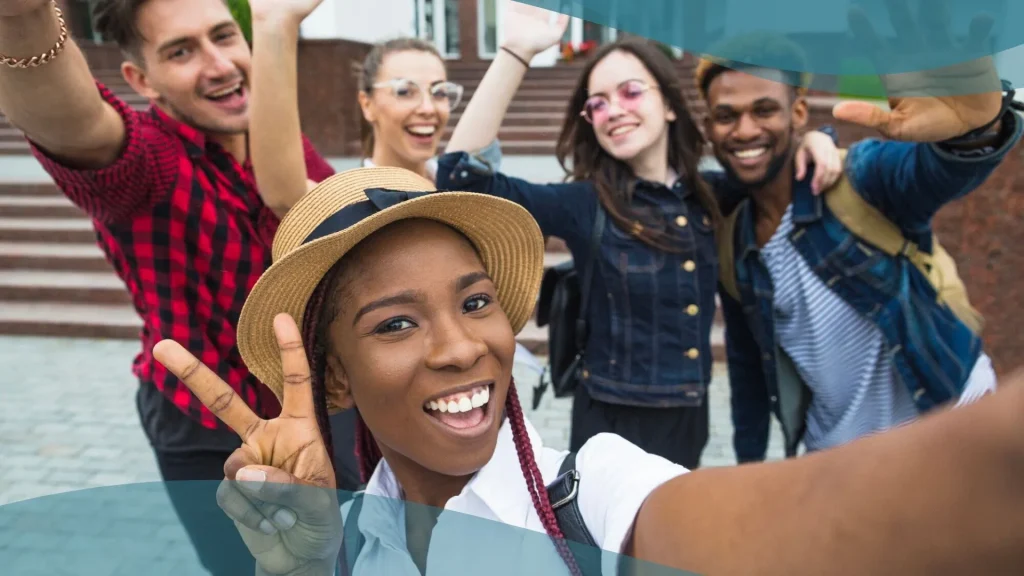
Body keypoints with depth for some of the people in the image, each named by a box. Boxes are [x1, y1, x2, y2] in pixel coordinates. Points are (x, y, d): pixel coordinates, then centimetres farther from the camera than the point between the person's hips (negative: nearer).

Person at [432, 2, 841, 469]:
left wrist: (813, 138, -3)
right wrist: (517, 50, -29)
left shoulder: (710, 196, 0)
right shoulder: (584, 205, -13)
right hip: (613, 425, -4)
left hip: (689, 421, 5)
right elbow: (461, 174, -25)